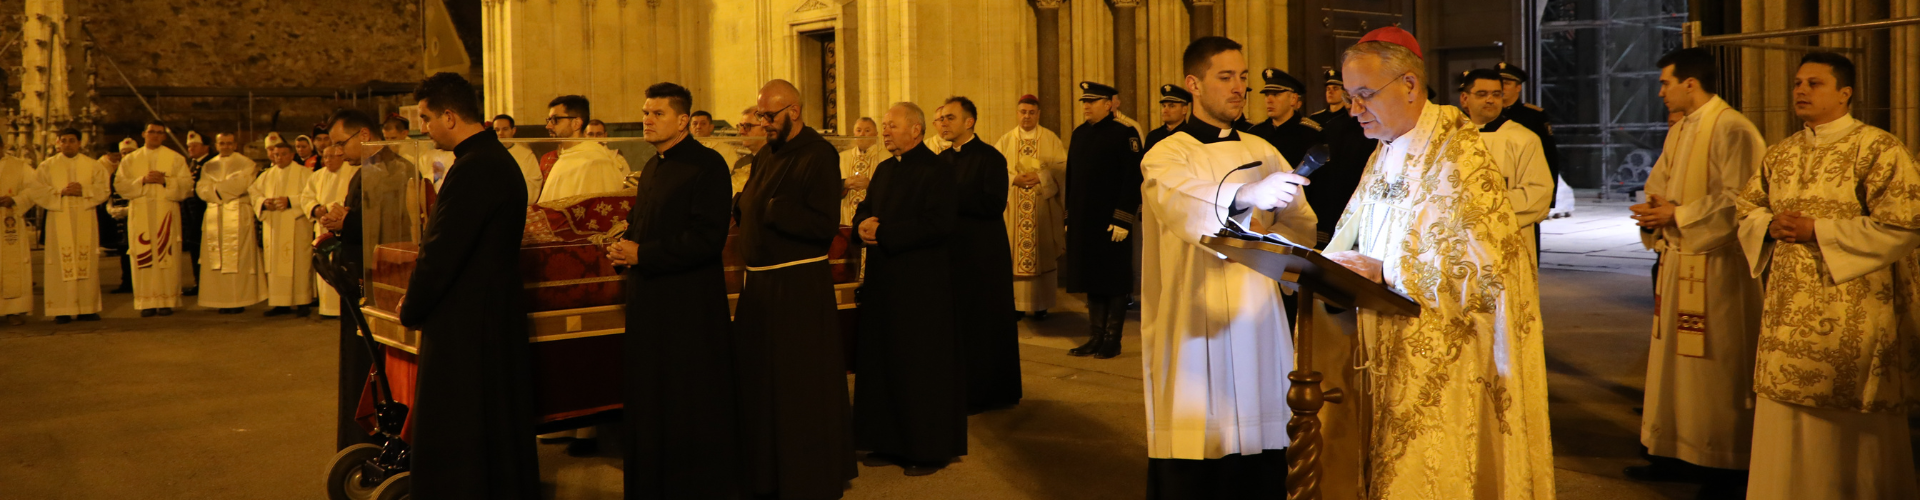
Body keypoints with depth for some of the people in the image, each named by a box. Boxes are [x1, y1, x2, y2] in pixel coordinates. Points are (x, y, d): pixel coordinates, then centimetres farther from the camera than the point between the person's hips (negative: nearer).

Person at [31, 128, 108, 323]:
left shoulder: (92, 166, 11)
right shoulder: (47, 166, 9)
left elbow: (104, 188, 4)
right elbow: (34, 189, 1)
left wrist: (84, 190, -12)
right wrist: (59, 192, -11)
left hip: (85, 221, 1)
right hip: (59, 221, -1)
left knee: (87, 262, -2)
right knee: (62, 264, -5)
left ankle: (87, 308, 2)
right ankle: (62, 310, -4)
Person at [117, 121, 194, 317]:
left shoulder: (175, 158, 10)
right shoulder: (130, 159, 14)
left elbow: (186, 183, 2)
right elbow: (119, 184, 4)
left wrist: (165, 181, -13)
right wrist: (142, 181, -10)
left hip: (166, 213, -1)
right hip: (140, 215, 1)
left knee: (167, 256, -5)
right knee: (143, 257, -2)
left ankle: (167, 301, -2)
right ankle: (147, 303, 0)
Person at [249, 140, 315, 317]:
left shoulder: (304, 173, 2)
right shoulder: (266, 175, 17)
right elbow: (253, 192, 13)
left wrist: (290, 201, -19)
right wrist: (264, 202, -7)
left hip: (296, 227, -5)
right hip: (273, 228, 5)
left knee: (298, 263, -6)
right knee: (275, 264, 2)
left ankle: (303, 302, -3)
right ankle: (281, 302, 6)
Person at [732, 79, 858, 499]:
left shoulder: (819, 156, -14)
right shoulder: (765, 155, 11)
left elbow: (825, 224, -23)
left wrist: (770, 209, -21)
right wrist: (738, 207, -3)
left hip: (801, 288, -8)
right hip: (761, 283, 8)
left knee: (802, 389, 1)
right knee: (760, 382, 16)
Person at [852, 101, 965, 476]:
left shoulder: (936, 170, -12)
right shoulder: (885, 169, 15)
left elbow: (937, 224, -22)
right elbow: (866, 209, 17)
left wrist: (882, 231, -20)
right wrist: (863, 224, -7)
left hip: (921, 287, -8)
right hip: (884, 282, 8)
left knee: (922, 370, 0)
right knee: (883, 364, 12)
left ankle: (930, 449, 11)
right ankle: (892, 442, 22)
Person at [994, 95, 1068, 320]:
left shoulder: (1050, 139, 5)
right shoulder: (1005, 140, 8)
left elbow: (1063, 167, -1)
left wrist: (1041, 177, -15)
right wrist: (1014, 179, -14)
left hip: (1043, 207, -1)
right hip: (1014, 207, 1)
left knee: (1043, 254, 0)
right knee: (1014, 255, 0)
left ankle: (1041, 304, 5)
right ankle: (1016, 302, 6)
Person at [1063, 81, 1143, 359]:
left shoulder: (1124, 134, -8)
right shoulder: (1079, 134, 12)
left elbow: (1133, 179, -12)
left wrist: (1123, 219, -17)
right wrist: (1069, 217, 11)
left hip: (1111, 221, -6)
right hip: (1083, 221, 6)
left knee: (1114, 281, 3)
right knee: (1091, 278, 10)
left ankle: (1113, 340, 11)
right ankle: (1097, 337, 18)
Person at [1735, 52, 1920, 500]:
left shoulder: (1878, 149, -7)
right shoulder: (1781, 154, 12)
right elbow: (1747, 208, 19)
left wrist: (1816, 231, -17)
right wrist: (1771, 224, -4)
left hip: (1852, 312, -6)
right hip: (1790, 313, 6)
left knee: (1853, 426, 2)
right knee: (1787, 418, 9)